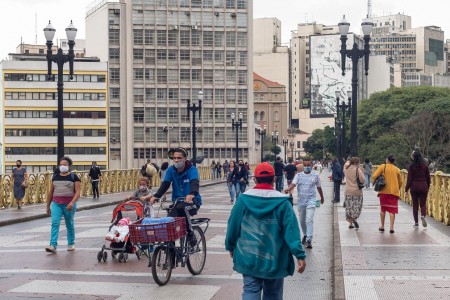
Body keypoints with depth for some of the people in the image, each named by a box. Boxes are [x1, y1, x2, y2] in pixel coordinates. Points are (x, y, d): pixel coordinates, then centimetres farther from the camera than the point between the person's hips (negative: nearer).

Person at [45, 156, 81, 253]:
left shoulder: (74, 177, -2)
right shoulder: (55, 176, 11)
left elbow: (77, 192, -10)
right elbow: (51, 192, 17)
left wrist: (72, 202, -25)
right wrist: (48, 205, 17)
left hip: (68, 205, -3)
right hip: (56, 204, 3)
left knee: (69, 224, 9)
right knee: (55, 223, -11)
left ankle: (71, 244, 25)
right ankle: (53, 245, -18)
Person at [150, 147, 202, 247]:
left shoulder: (192, 169, -12)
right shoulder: (171, 170, 2)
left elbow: (194, 183, -29)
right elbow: (165, 184, -8)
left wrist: (192, 194, -52)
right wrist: (156, 196, -26)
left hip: (193, 201, -5)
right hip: (177, 201, 5)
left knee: (182, 208, -36)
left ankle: (190, 234, -18)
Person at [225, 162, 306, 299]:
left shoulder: (244, 199, -5)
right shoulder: (282, 202, -10)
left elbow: (233, 225, 2)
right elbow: (291, 230, -14)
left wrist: (230, 246, 17)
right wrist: (300, 255, -12)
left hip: (249, 258, 1)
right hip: (274, 260, -1)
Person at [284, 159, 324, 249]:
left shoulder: (315, 176, 1)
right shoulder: (298, 175, 2)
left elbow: (319, 187, 15)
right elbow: (293, 184, -14)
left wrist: (322, 197, 27)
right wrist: (288, 189, -35)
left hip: (311, 201, -3)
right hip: (301, 200, 3)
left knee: (309, 220, -15)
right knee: (302, 220, 15)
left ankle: (309, 240, -18)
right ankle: (305, 235, 37)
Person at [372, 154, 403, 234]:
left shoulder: (383, 166, -3)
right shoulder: (397, 169, 7)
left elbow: (374, 176, -11)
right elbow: (400, 181, 13)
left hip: (384, 191, -1)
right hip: (394, 192, 1)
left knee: (383, 209, 14)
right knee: (392, 210, 0)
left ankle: (382, 227, 19)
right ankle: (391, 228, -8)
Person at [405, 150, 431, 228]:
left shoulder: (412, 166, -7)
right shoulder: (425, 165, 0)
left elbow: (409, 179, -6)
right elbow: (428, 178, 6)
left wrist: (407, 188, 1)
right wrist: (428, 187, 17)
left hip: (414, 187, -1)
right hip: (423, 186, 1)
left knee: (415, 204, 9)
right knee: (423, 204, 8)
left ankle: (416, 222, 10)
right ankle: (423, 215, -22)